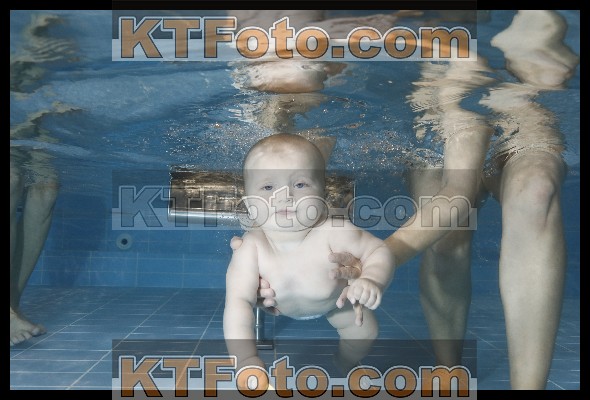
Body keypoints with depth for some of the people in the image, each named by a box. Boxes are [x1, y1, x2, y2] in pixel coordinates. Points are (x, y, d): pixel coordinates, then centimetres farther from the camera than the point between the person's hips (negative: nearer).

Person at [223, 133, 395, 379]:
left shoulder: (333, 232, -42)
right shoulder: (251, 249, -42)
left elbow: (379, 251, -28)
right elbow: (237, 302, -45)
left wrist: (371, 280, -52)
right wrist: (246, 360, -59)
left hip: (335, 300, 0)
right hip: (277, 304, 0)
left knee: (365, 333, 6)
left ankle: (343, 367, 42)